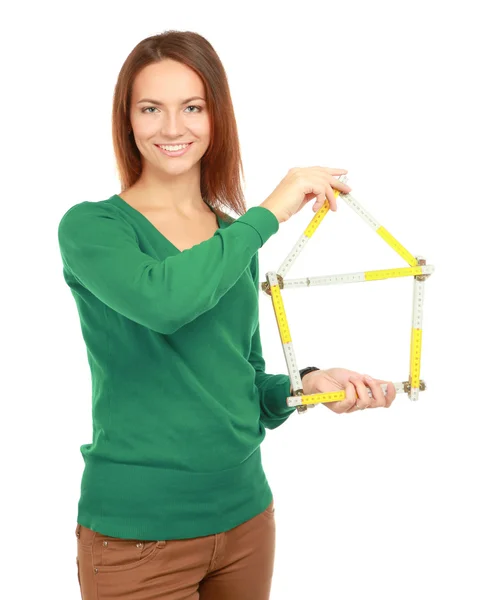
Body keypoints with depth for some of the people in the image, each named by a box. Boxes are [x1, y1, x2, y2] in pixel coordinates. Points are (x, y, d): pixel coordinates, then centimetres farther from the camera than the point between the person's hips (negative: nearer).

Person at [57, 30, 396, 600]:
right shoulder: (90, 226, -8)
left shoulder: (235, 238, 8)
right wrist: (269, 212, -19)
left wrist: (303, 385, -6)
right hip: (137, 531, -5)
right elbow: (162, 300, -29)